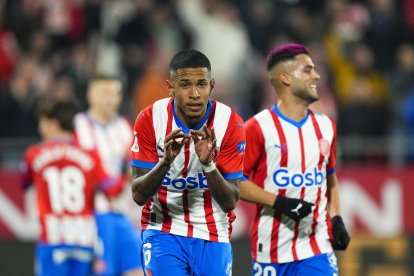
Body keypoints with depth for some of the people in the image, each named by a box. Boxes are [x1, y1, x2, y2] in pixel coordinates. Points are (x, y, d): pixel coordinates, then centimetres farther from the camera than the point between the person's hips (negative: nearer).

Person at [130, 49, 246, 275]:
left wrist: (208, 163, -30)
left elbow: (230, 202, -13)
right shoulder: (149, 120, -11)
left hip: (213, 236, 1)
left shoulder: (230, 124, -12)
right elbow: (138, 195, -12)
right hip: (163, 230, -1)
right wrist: (166, 161, -30)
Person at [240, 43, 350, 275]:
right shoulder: (259, 127, -6)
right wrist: (279, 202, -18)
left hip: (317, 246, 3)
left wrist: (336, 219, 8)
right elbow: (236, 181, -7)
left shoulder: (326, 126, 11)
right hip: (271, 246, -3)